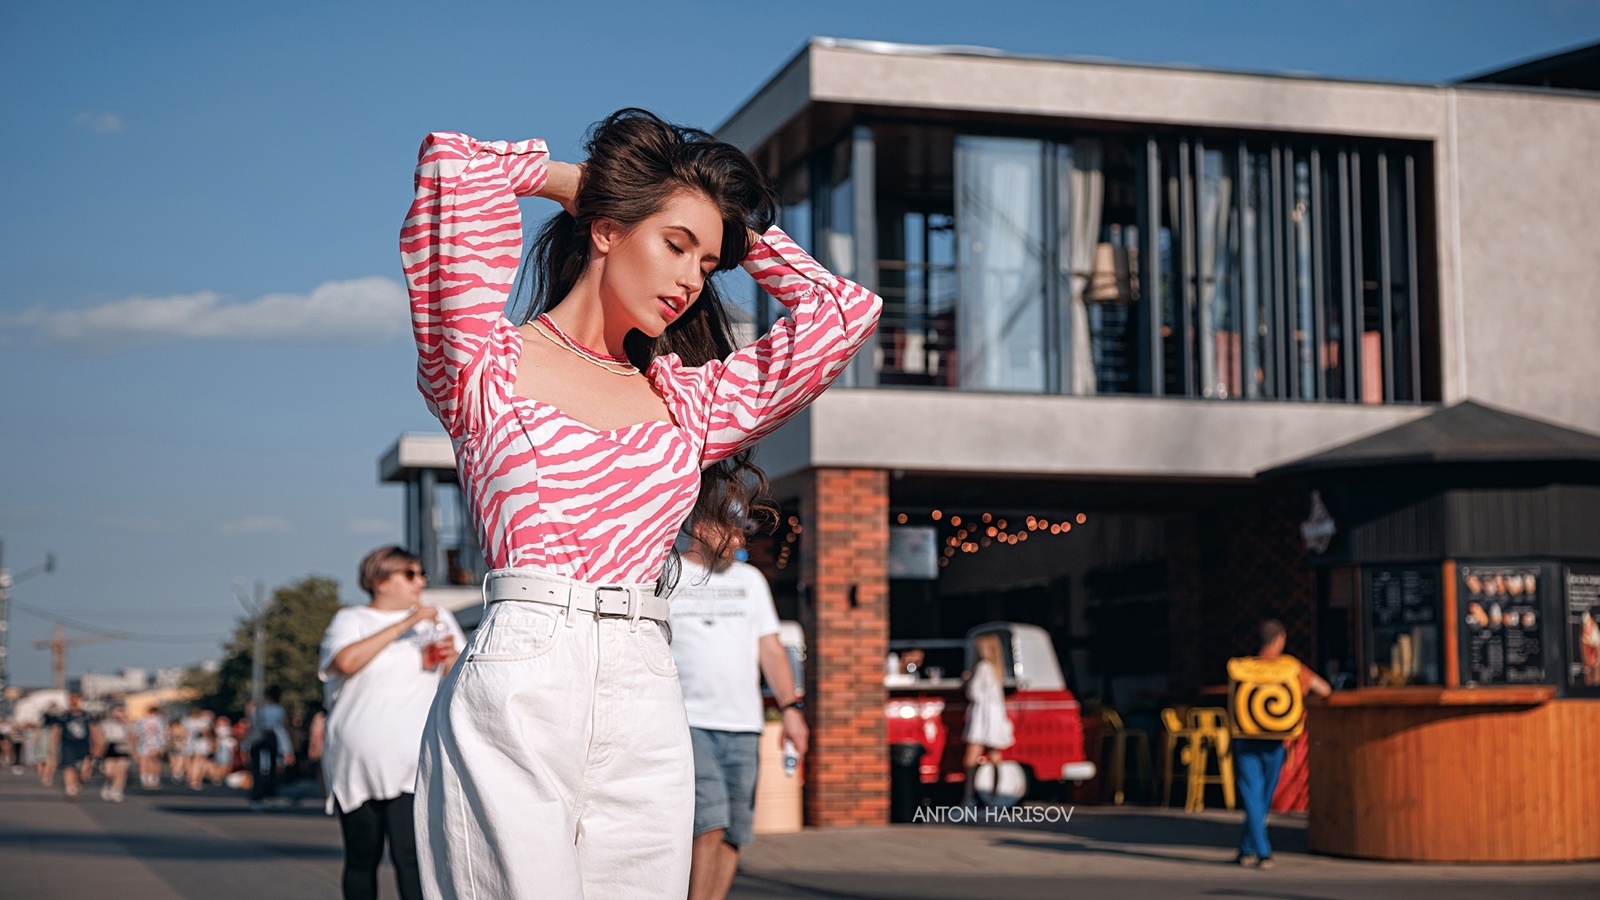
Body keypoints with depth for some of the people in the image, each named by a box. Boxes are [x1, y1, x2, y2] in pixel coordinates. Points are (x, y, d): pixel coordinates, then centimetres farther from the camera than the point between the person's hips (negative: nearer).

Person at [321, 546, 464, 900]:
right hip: (357, 765, 0)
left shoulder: (437, 620, 15)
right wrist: (403, 625, -17)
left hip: (413, 767, 0)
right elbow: (346, 661, -17)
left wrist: (452, 659, -5)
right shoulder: (351, 620, 6)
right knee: (361, 861, 9)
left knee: (410, 856, -15)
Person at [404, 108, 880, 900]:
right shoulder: (488, 363, 9)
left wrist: (738, 225, 26)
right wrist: (571, 178, 16)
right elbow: (455, 164, -1)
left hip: (646, 709, 4)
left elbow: (845, 311, 20)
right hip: (517, 692, -4)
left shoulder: (687, 400, 20)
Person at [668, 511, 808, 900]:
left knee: (734, 835, 2)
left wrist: (791, 708, 7)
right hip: (688, 722, -5)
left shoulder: (750, 580, 18)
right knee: (710, 825, -17)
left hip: (742, 726, 5)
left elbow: (771, 649, 17)